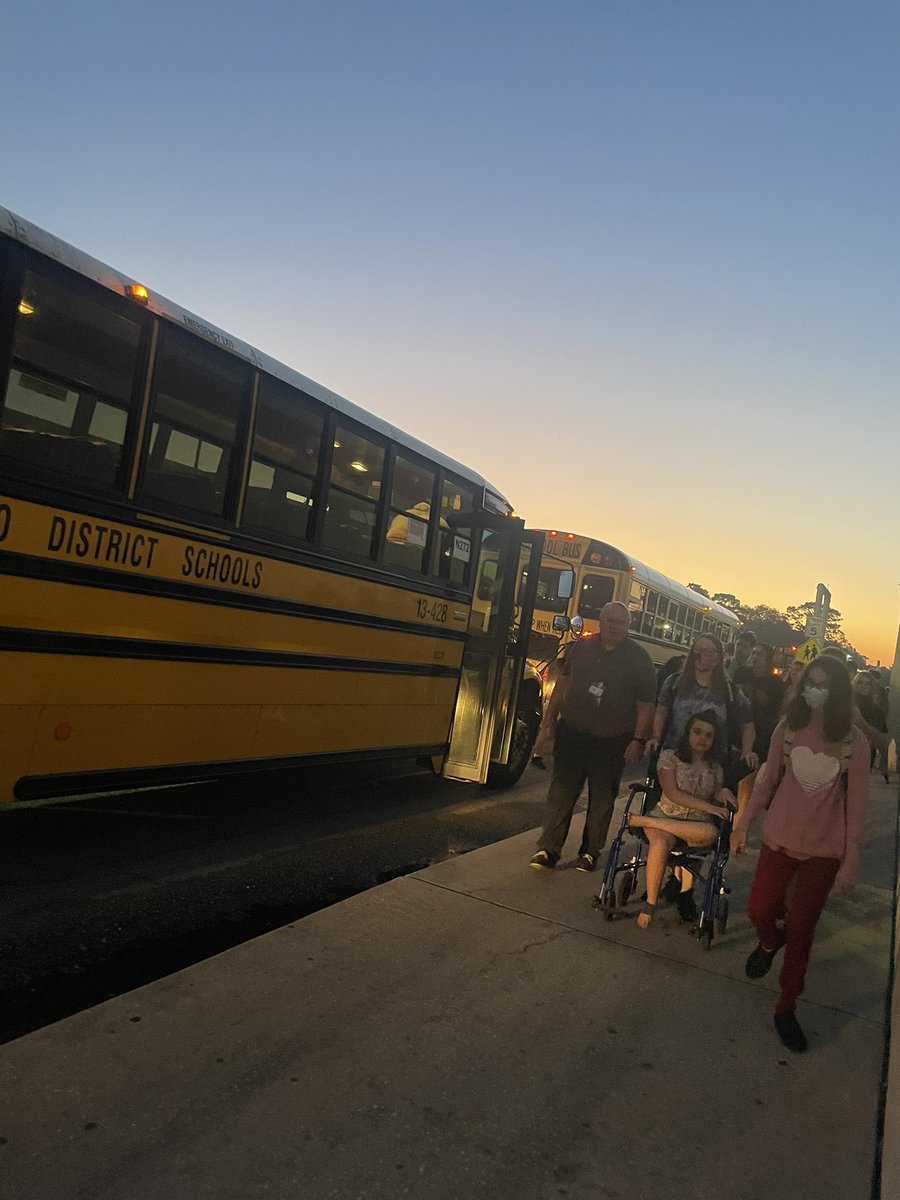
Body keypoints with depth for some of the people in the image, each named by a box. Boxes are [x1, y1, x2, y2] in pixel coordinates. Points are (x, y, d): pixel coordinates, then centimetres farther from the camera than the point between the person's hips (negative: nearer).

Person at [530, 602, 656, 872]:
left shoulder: (639, 658, -3)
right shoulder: (581, 647, 4)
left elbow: (645, 704, -3)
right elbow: (562, 685, 11)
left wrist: (639, 740, -9)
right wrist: (549, 719, 9)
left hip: (612, 740, -1)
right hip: (572, 733, 2)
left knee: (602, 797, 7)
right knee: (561, 791, 2)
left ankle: (590, 852, 20)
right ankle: (548, 848, 9)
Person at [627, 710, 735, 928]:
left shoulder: (715, 768, 12)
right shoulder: (669, 757, 0)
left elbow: (716, 800, 17)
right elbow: (672, 794, -9)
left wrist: (722, 794, -6)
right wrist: (707, 807, -16)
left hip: (697, 824, 3)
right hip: (665, 815, -3)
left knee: (711, 832, -36)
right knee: (660, 843, -39)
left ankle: (642, 821, -25)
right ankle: (650, 904, -25)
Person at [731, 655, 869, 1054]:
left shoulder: (854, 743, -12)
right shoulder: (788, 728, -7)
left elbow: (855, 805, -6)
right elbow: (767, 780, 3)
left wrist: (850, 862, -5)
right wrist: (744, 822, 5)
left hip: (824, 850, -1)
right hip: (780, 838, 2)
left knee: (801, 931, 7)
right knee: (759, 909, 10)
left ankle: (786, 1008, 25)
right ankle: (770, 941, 47)